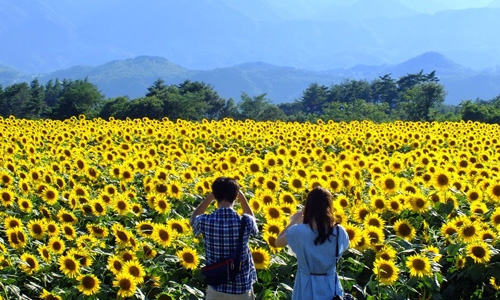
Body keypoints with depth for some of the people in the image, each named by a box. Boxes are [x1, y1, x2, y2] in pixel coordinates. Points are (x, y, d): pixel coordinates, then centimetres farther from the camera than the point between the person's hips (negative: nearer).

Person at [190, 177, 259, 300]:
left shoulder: (206, 222, -15)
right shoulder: (245, 222, -15)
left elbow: (194, 218, 13)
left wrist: (210, 197, 9)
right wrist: (242, 197, 10)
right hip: (242, 288, 0)